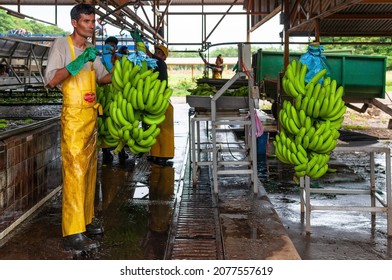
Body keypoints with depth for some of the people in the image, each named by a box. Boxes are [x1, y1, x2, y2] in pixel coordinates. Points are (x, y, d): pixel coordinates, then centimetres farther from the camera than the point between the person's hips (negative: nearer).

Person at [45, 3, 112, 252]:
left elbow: (104, 77, 24)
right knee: (75, 171, -11)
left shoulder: (91, 49, 15)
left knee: (89, 170, 11)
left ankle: (86, 220, 21)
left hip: (92, 115, 8)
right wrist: (78, 62, -25)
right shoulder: (62, 44, -5)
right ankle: (73, 233, -10)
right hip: (74, 116, -7)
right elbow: (51, 80, -16)